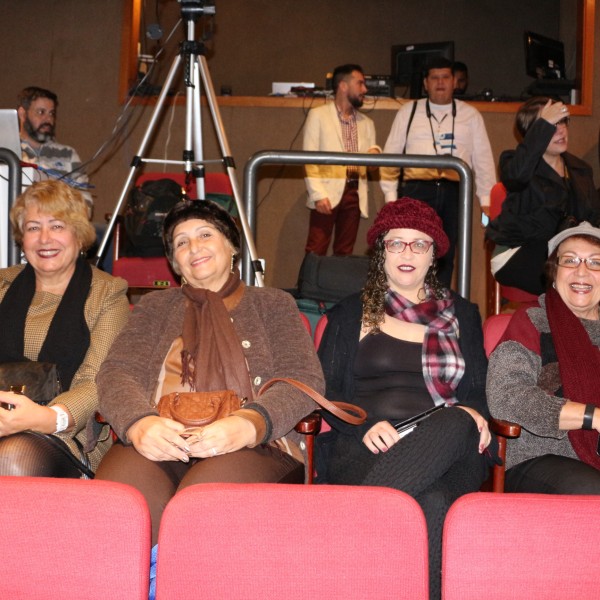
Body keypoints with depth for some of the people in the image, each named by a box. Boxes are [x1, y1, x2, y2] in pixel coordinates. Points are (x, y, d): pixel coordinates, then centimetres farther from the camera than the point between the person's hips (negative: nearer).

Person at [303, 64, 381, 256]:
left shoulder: (366, 123, 20)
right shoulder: (318, 115, 4)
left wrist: (375, 153, -4)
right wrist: (318, 194, -15)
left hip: (354, 193, 5)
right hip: (328, 193, -5)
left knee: (345, 252, 6)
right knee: (316, 251, -8)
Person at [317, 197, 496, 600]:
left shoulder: (462, 315, 23)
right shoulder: (350, 315, 18)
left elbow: (478, 390, 21)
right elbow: (326, 390, 10)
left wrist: (474, 413, -5)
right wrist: (365, 425, -10)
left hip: (452, 449, 2)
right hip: (366, 447, -2)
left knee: (457, 422, -39)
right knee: (430, 504, -38)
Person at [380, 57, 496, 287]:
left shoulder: (470, 115, 14)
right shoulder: (409, 111, 11)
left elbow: (483, 158, 13)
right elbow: (391, 154, 10)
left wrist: (486, 199, 7)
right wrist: (390, 195, 2)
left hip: (455, 193, 2)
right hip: (417, 191, -1)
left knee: (446, 257, 5)